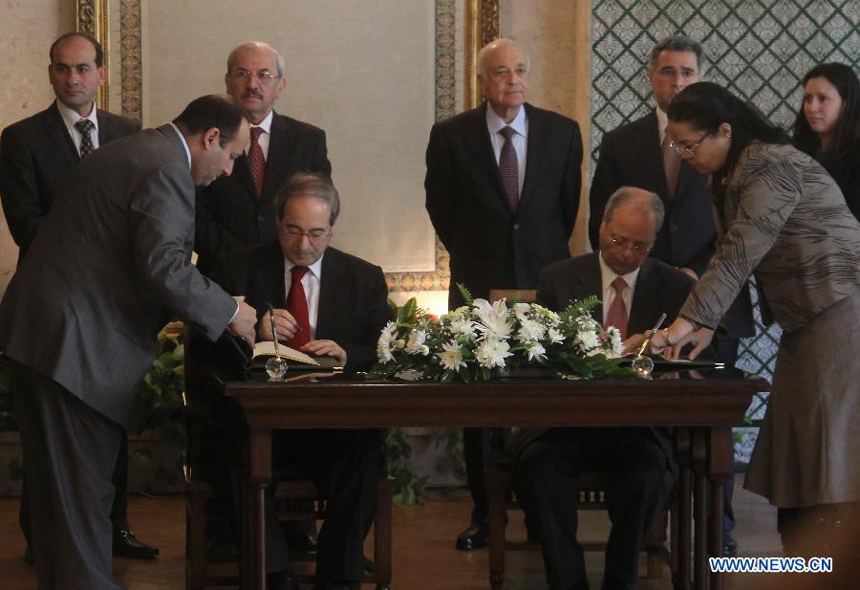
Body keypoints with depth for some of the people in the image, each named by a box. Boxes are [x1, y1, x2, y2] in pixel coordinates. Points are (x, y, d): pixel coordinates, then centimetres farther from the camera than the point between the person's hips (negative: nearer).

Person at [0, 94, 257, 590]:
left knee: (57, 483, 15)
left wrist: (164, 317, 23)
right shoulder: (168, 170, -14)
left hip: (40, 331, 10)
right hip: (77, 344, -10)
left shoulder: (128, 153, 19)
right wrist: (228, 311, -11)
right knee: (85, 487, -5)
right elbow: (162, 265, -24)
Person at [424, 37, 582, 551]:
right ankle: (484, 513, 10)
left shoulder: (562, 132, 2)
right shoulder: (452, 136, -1)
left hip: (545, 282, 0)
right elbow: (441, 205, 11)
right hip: (478, 285, 0)